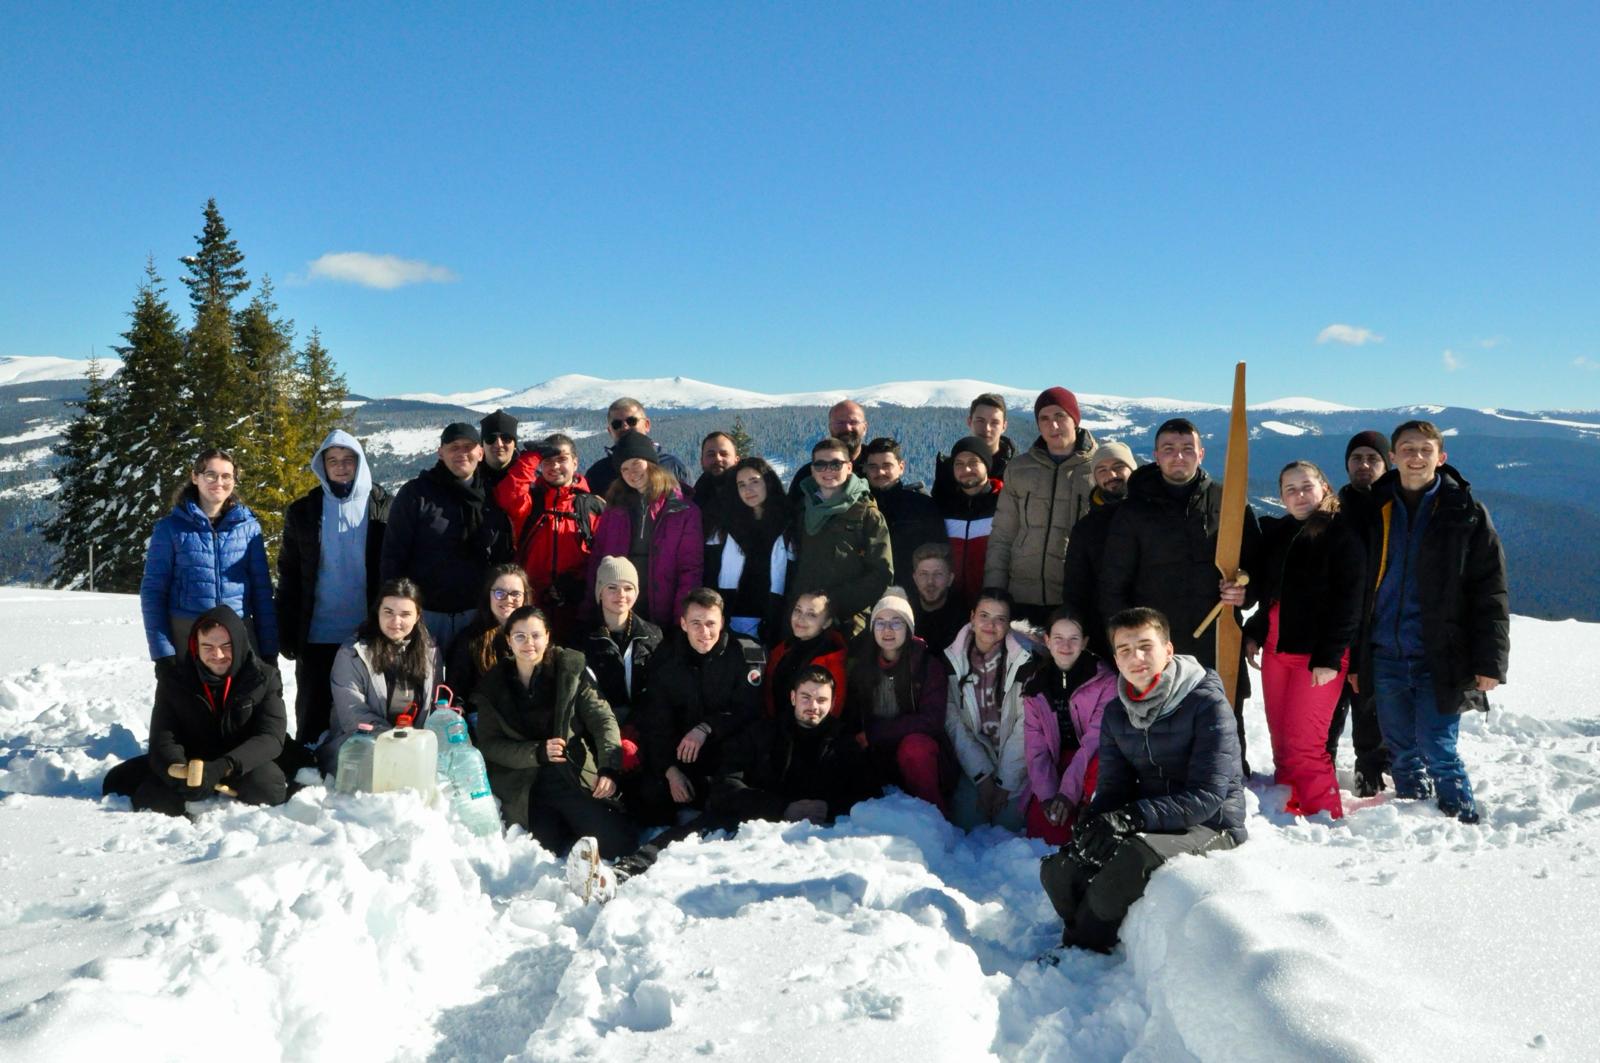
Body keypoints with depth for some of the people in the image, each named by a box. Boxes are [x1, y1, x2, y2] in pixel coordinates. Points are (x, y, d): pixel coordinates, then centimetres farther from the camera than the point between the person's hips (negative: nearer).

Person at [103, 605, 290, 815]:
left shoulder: (264, 678, -9)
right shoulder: (174, 680, -4)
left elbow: (271, 737, -18)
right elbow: (163, 739, -12)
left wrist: (224, 767, -37)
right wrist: (180, 771, -37)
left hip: (247, 766, -3)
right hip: (192, 764, 3)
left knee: (264, 786, -36)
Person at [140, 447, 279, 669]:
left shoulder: (248, 526, 7)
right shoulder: (171, 527, 2)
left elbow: (262, 589, 8)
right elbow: (153, 590, 2)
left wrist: (269, 650, 3)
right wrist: (162, 651, -7)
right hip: (187, 636, -1)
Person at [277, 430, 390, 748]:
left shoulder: (382, 506, 1)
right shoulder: (303, 512, 4)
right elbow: (288, 576, 4)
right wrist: (286, 632, -1)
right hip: (318, 635, 1)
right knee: (313, 714, 10)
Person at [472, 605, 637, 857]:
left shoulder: (570, 669, 2)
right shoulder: (493, 687, 7)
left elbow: (602, 717, -5)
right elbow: (489, 744, 2)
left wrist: (609, 768, -21)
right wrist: (538, 752, -14)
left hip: (577, 778, -1)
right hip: (527, 790, 1)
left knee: (620, 842, -18)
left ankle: (576, 827, 13)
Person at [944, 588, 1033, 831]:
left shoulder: (1023, 662, -7)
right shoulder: (952, 661, -3)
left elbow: (1024, 728, -10)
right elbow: (953, 724, -7)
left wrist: (1005, 781, -15)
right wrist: (982, 776, -13)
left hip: (1012, 760, -1)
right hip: (972, 763, 1)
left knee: (1009, 824, -17)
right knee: (967, 824, -16)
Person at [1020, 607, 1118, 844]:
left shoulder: (1105, 680, -8)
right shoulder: (1035, 684, 2)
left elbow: (1096, 738, -16)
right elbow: (1035, 745, -3)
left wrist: (1068, 791, -24)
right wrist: (1048, 794, -18)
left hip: (1091, 764, -2)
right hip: (1054, 765, 2)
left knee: (1098, 766, -36)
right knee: (1044, 829, -21)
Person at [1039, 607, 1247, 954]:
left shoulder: (1208, 704, -14)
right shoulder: (1116, 713, 7)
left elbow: (1208, 795, -20)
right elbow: (1112, 786, 6)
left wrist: (1133, 817, -31)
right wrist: (1091, 824, -18)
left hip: (1212, 829, -6)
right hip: (1145, 828, 6)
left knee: (1133, 857, -35)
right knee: (1058, 870, -17)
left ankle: (1080, 948, -12)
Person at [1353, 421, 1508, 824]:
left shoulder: (1466, 513, 0)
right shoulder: (1375, 510, 8)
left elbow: (1490, 593, -2)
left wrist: (1490, 661, -9)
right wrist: (1353, 657, 8)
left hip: (1440, 659, -3)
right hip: (1385, 658, 3)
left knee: (1439, 750, -6)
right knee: (1402, 753, 11)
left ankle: (1464, 822, 12)